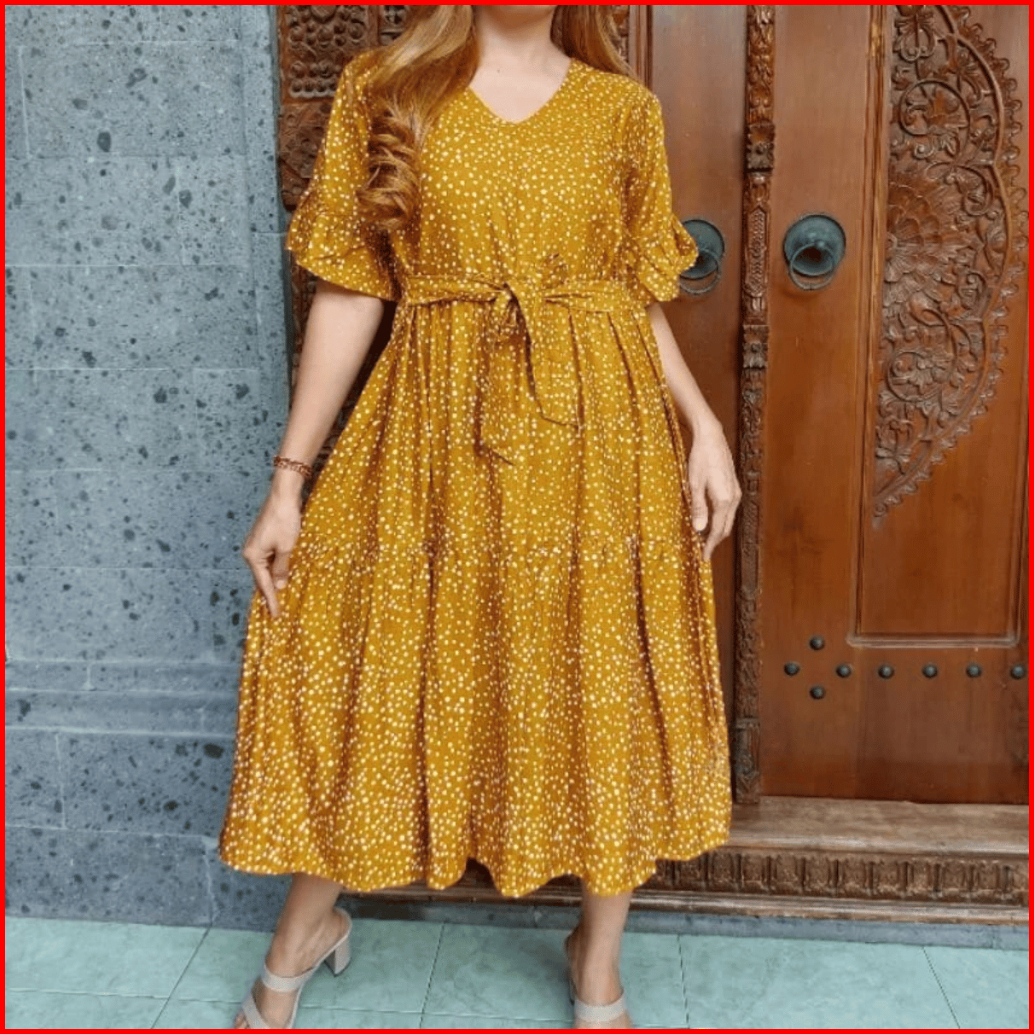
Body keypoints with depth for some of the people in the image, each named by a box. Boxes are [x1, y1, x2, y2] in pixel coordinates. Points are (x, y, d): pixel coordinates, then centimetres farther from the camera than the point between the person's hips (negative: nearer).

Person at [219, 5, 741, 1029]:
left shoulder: (622, 109, 8)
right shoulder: (383, 91, 5)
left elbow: (643, 301, 10)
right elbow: (349, 294, 1)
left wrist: (704, 423, -6)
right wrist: (288, 478, -1)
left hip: (599, 439, 2)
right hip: (432, 438, -1)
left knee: (608, 688, 7)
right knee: (364, 669, 6)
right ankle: (306, 926, 34)